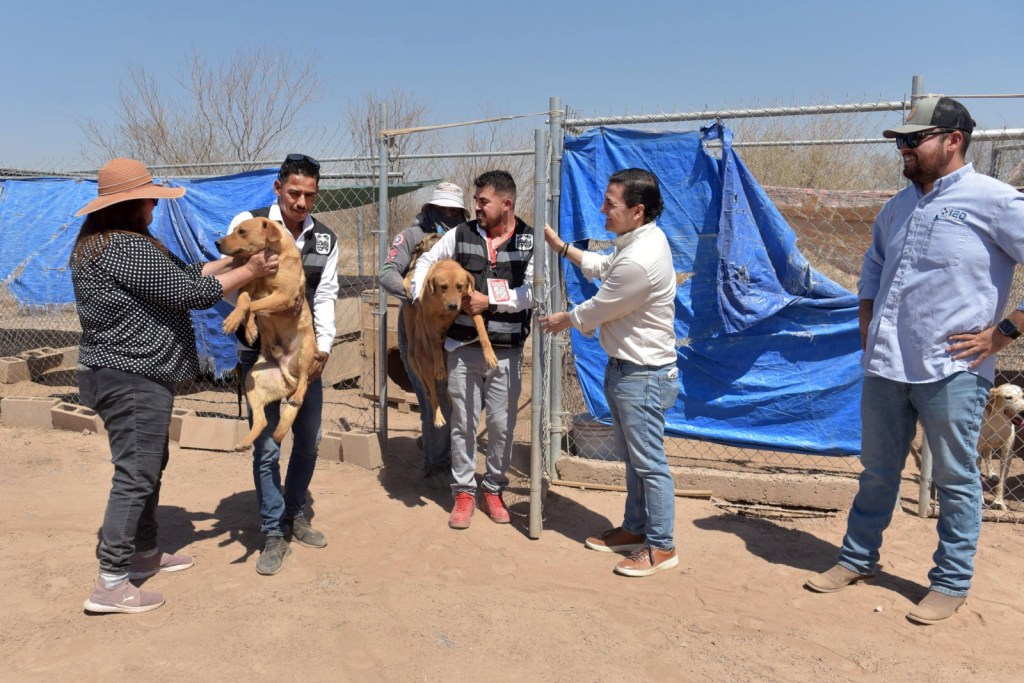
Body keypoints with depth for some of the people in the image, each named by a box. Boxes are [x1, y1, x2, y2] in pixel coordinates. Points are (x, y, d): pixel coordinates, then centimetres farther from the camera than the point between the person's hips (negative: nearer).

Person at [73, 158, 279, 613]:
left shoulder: (94, 245, 13)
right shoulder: (128, 248, -20)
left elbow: (178, 278, 13)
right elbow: (191, 292, -18)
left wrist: (230, 261, 12)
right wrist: (249, 272, -8)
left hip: (120, 375, 11)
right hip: (133, 379, -11)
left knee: (149, 467, 20)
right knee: (135, 476, -5)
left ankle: (144, 553, 33)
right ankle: (110, 584, 2)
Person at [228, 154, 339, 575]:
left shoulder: (325, 239, 4)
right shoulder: (248, 224, -6)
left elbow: (325, 298, 1)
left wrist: (323, 346, -10)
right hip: (260, 351, -4)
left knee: (309, 439, 13)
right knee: (266, 445, 0)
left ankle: (294, 515, 34)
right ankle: (274, 534, 15)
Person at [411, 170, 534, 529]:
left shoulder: (529, 242, -2)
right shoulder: (461, 234, 4)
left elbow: (533, 291, -12)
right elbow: (427, 261, 15)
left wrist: (491, 301, -17)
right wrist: (420, 296, 0)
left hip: (506, 351, -1)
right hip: (463, 347, 1)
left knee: (502, 425, 8)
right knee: (463, 423, 8)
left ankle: (494, 490, 27)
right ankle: (463, 492, 23)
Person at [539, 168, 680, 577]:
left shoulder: (639, 261, -28)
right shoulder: (642, 239, 4)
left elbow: (596, 311, -16)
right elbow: (602, 268, 22)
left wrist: (561, 321, 3)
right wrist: (561, 247, 19)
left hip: (642, 375, -11)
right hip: (625, 367, 11)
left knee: (648, 462, 2)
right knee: (632, 457, 20)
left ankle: (662, 547, 16)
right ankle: (635, 528, 35)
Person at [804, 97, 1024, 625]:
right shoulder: (897, 207, 11)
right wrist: (867, 325, 15)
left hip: (951, 370, -6)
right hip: (885, 365, 6)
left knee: (955, 480, 9)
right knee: (877, 471, 17)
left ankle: (951, 582, 25)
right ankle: (858, 558, 33)